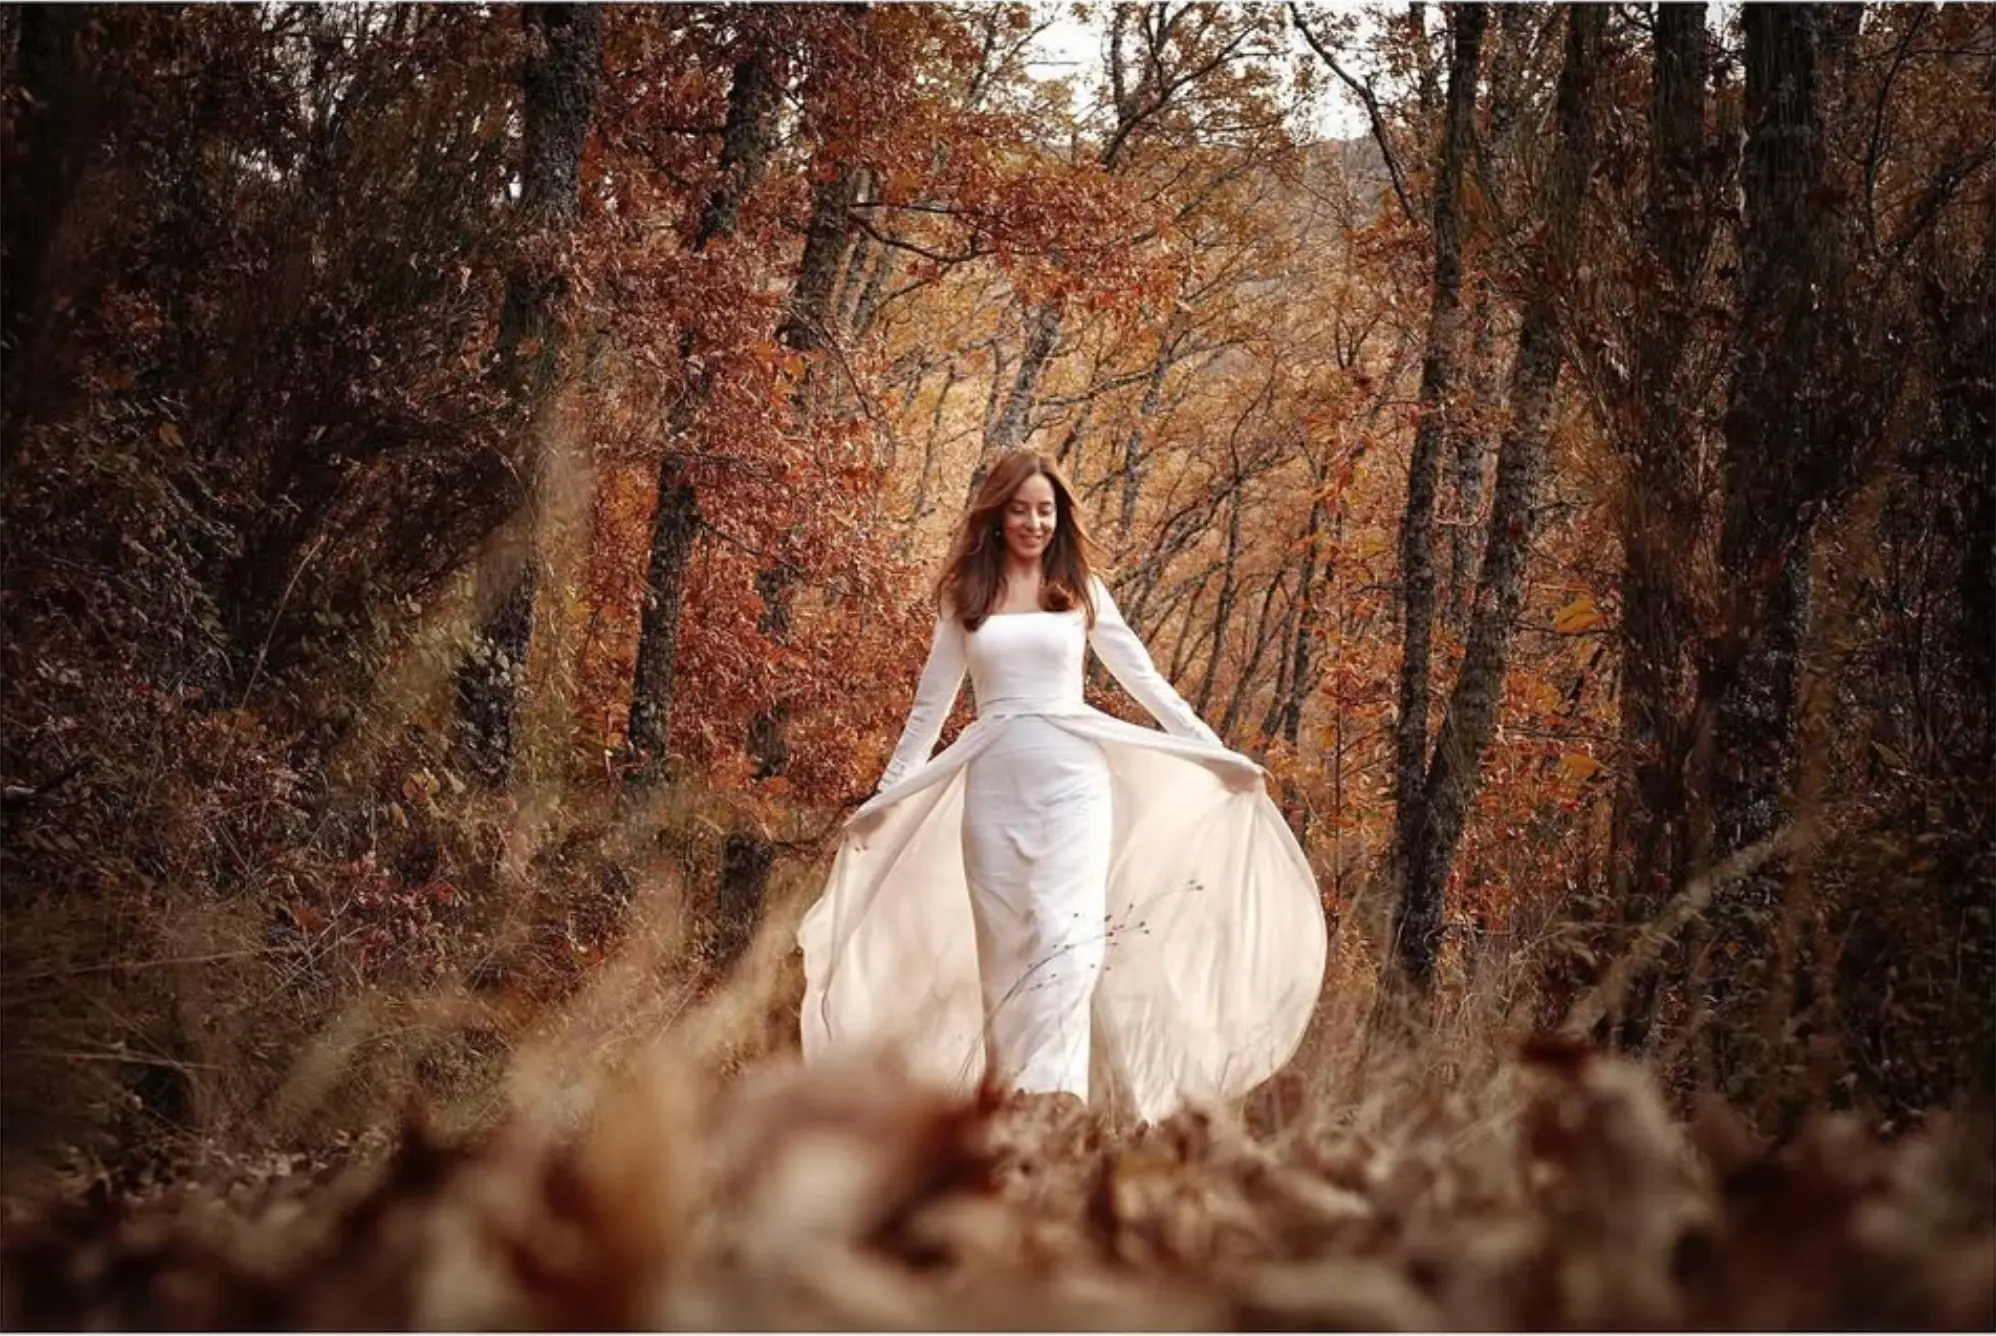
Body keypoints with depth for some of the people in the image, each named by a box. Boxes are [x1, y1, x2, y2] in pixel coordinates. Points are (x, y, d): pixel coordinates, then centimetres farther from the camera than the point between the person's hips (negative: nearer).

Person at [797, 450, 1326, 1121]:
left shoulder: (1080, 589, 8)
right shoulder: (965, 596, 10)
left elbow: (1143, 677, 12)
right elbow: (932, 704, 15)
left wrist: (1217, 753, 10)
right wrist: (883, 795, 15)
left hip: (1072, 778, -2)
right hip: (994, 787, 2)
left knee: (1068, 938, -16)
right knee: (1005, 947, 2)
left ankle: (1054, 1094, -25)